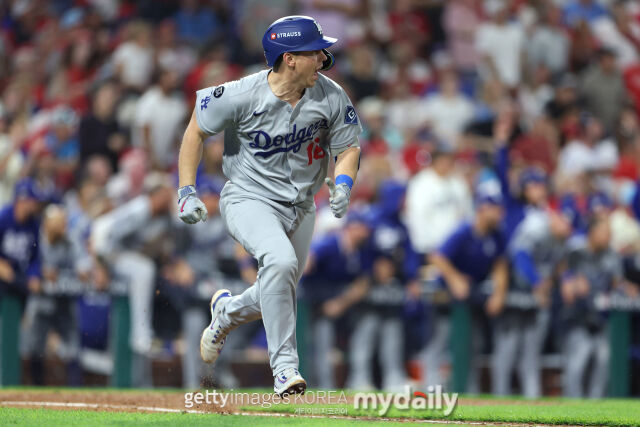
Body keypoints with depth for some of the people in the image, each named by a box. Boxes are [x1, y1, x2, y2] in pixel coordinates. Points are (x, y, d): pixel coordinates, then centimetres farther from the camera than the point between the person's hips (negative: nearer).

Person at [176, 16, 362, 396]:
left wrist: (343, 183, -20)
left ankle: (228, 309, 49)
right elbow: (196, 131, -6)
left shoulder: (331, 97, -11)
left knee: (278, 300, 13)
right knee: (280, 262, -33)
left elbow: (348, 147, 1)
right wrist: (187, 192, -10)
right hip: (249, 200, -5)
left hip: (300, 208, 5)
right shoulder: (241, 96, -21)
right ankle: (285, 365, -27)